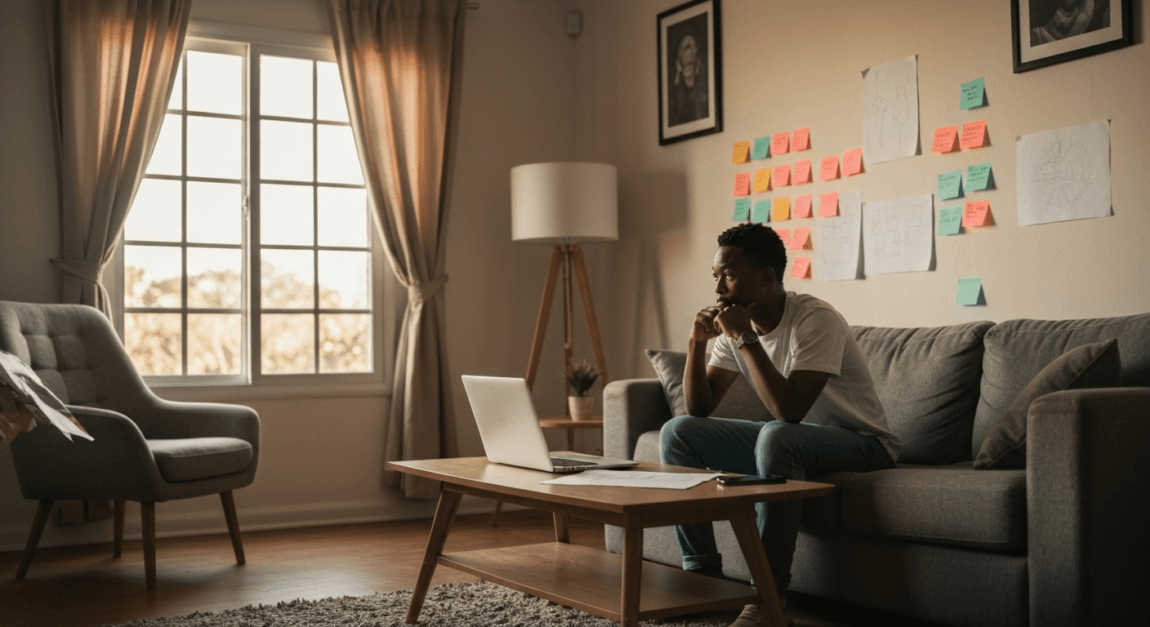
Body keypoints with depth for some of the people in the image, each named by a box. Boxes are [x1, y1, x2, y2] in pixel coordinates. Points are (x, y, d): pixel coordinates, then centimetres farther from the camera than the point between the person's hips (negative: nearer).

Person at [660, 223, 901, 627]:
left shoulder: (816, 320, -23)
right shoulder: (735, 324, 0)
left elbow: (789, 411, -34)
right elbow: (699, 409, 1)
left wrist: (746, 338, -29)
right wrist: (697, 343, -14)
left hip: (862, 445, -8)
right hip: (789, 437, 8)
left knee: (776, 437, -40)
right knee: (677, 432, -6)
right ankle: (702, 575, -2)